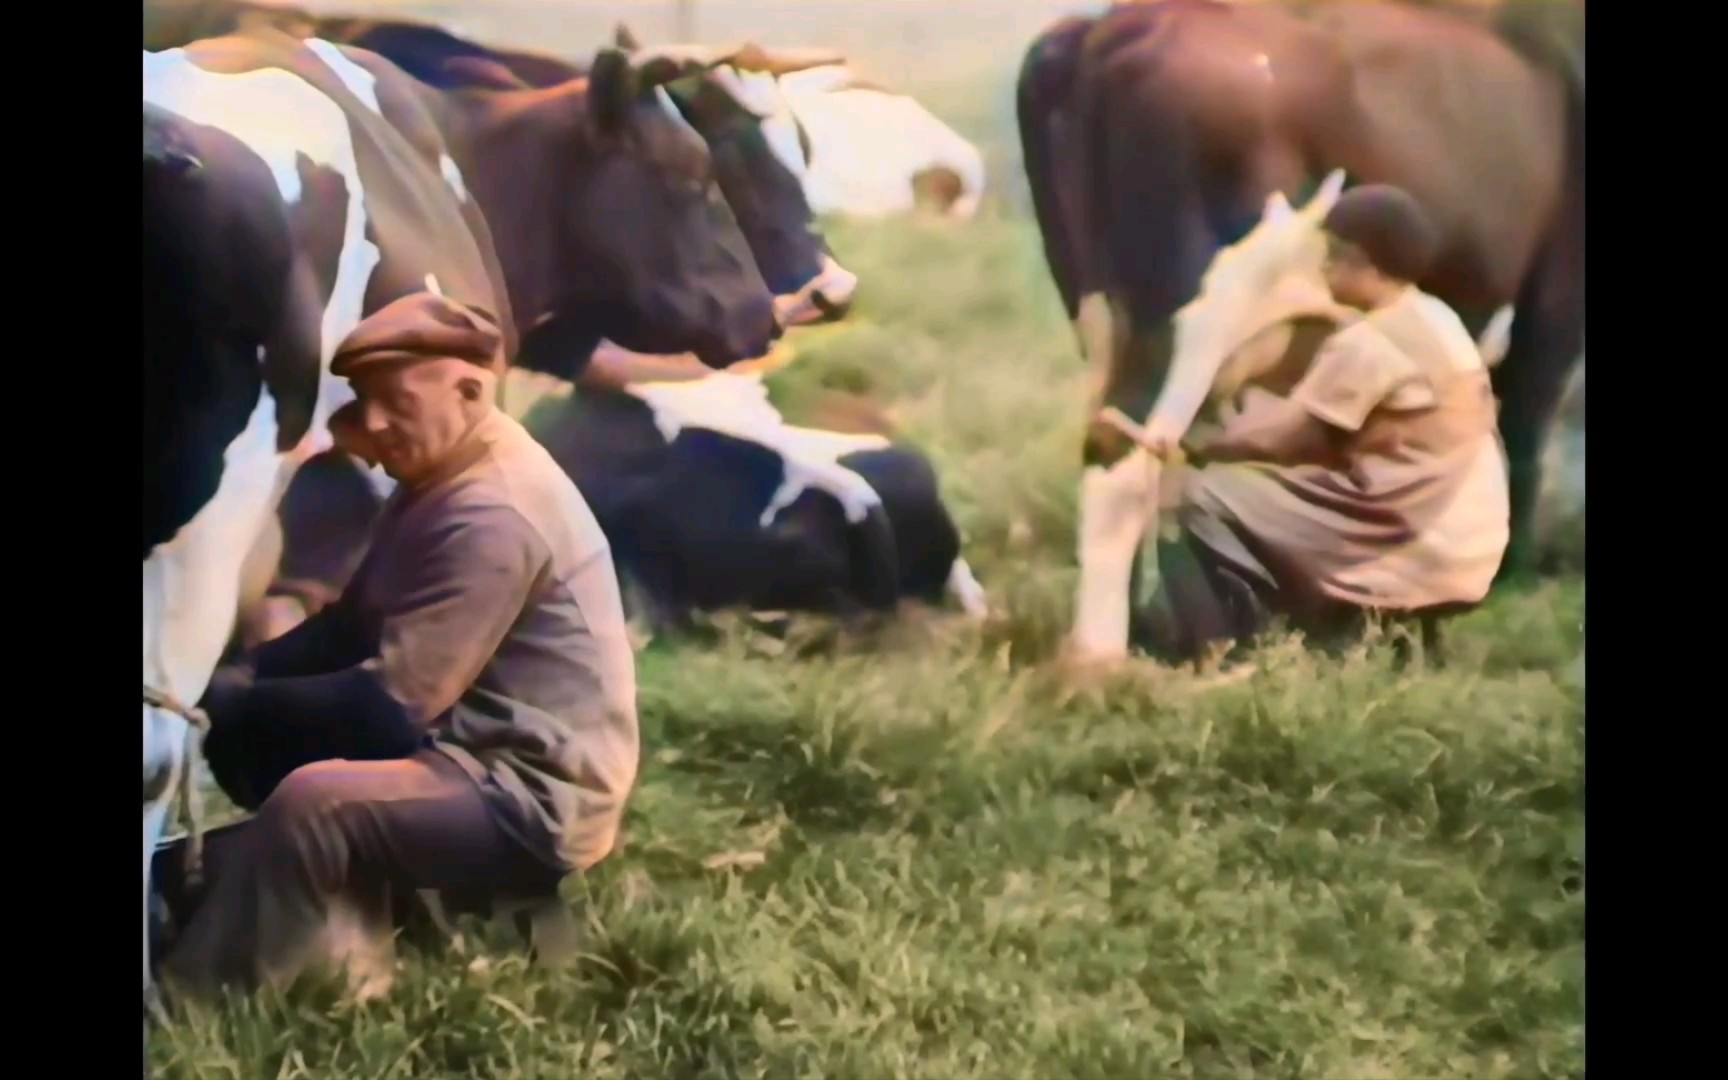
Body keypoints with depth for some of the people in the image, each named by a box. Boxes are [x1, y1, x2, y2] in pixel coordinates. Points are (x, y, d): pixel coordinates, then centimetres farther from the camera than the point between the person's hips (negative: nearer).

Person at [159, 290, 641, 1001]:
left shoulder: (494, 514, -23)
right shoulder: (442, 479, 10)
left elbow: (391, 700, -25)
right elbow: (352, 627, 15)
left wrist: (230, 701, -17)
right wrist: (239, 678, -2)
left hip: (538, 797, -11)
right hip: (476, 753, 11)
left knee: (312, 802, -29)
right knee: (251, 730, 10)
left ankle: (194, 1002, -17)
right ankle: (346, 965, 0)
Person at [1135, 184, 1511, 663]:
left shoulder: (1367, 345, -15)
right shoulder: (1438, 323, 11)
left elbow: (1285, 438, -9)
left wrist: (1198, 446, 5)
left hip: (1414, 556, -9)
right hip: (1465, 549, 9)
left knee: (1207, 496, -4)